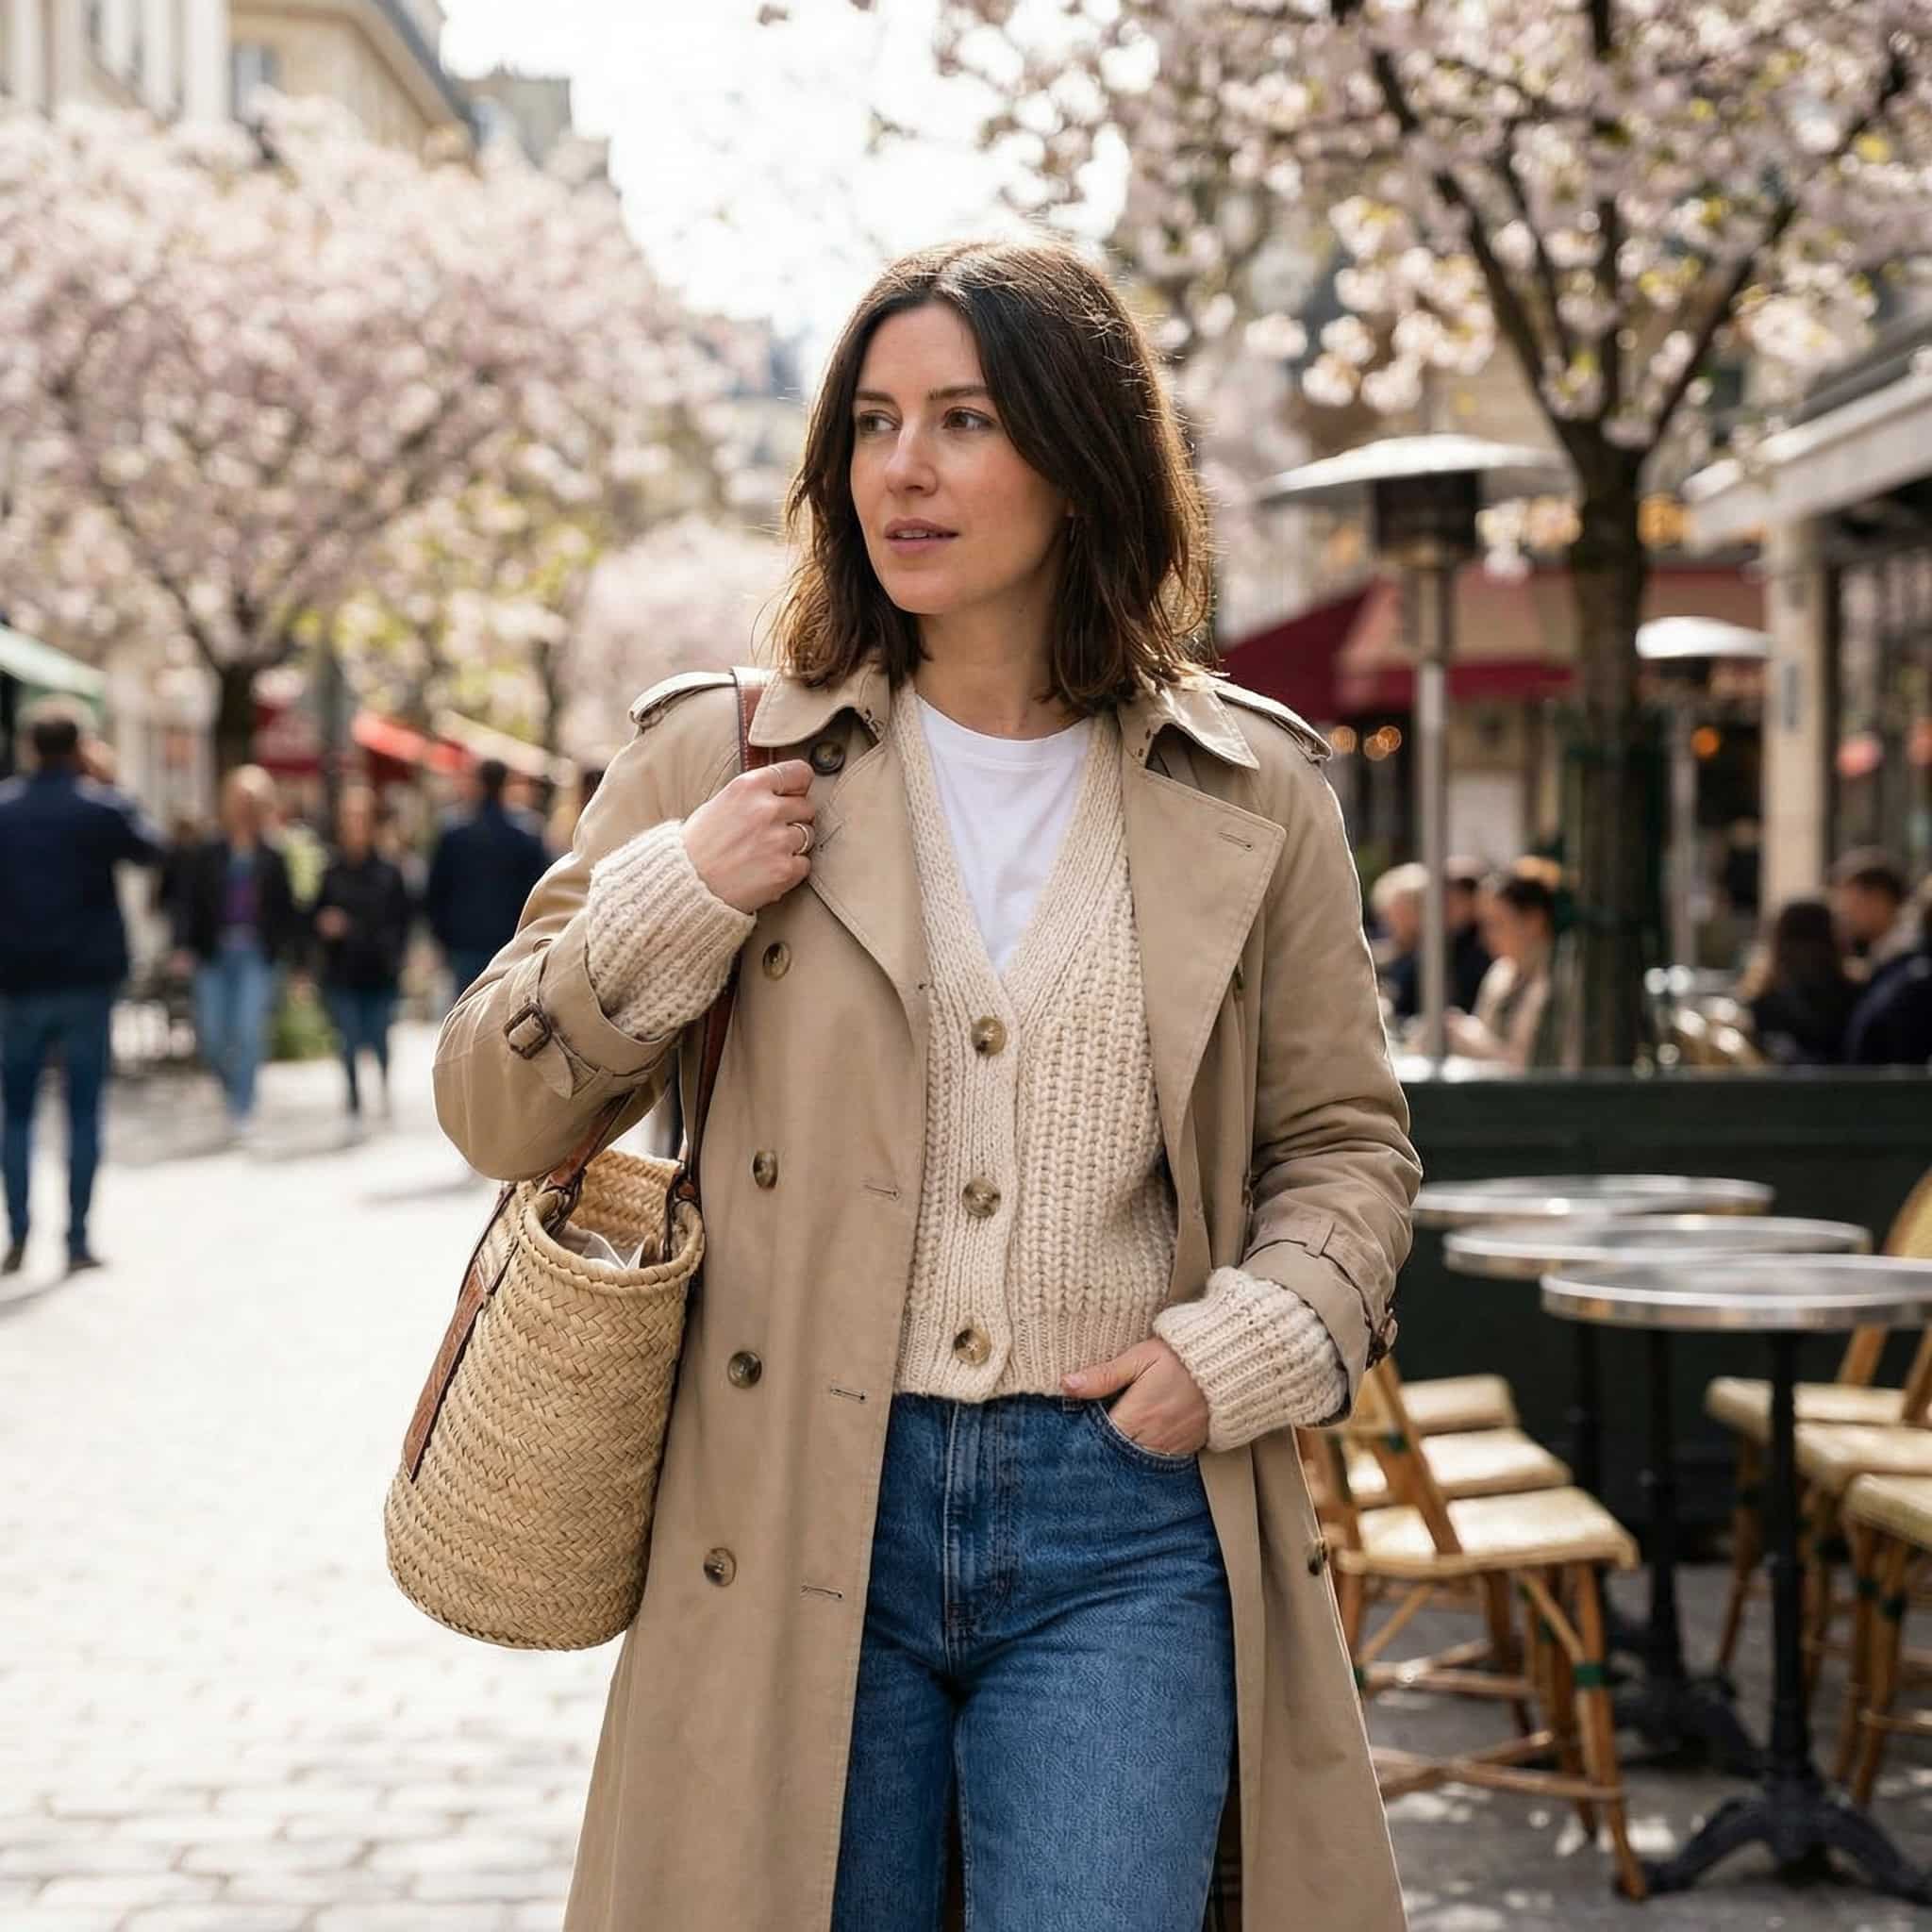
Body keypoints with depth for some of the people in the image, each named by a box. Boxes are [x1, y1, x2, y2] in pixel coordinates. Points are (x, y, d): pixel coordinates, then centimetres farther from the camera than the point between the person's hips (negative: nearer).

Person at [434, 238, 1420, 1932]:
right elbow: (493, 1107, 8)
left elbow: (1343, 1141, 14)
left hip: (1125, 1533, 0)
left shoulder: (1252, 795, 6)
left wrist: (1250, 1342, -4)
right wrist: (671, 904, -7)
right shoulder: (723, 760, 5)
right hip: (801, 1522, 1)